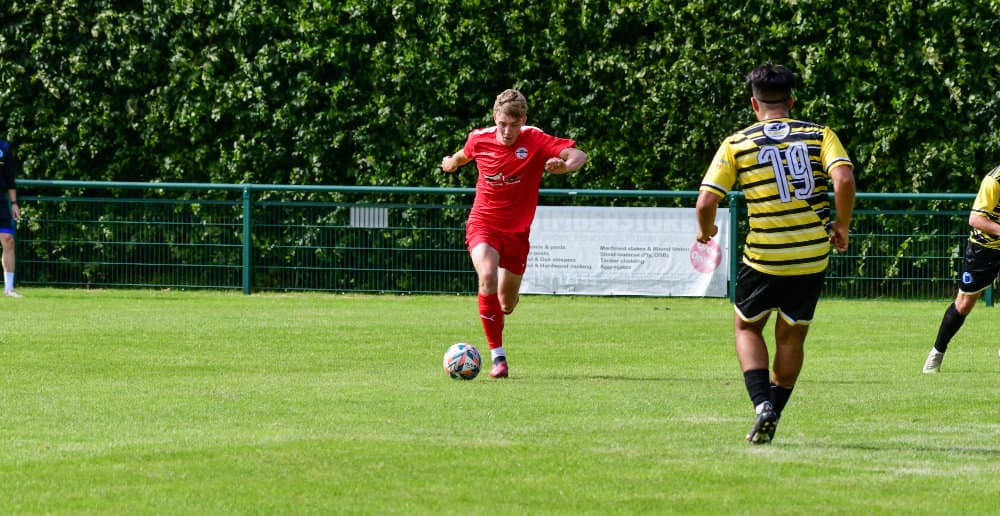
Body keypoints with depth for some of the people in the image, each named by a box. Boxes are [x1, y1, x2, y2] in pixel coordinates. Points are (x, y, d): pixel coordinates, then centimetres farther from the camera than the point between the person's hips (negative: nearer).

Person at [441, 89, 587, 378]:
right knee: (487, 277, -31)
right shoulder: (479, 140, -7)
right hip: (483, 224, -1)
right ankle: (497, 356, -25)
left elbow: (578, 155, -22)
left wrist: (564, 165, -43)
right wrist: (452, 162, 36)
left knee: (507, 305, 12)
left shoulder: (535, 141, -14)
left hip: (517, 230, 1)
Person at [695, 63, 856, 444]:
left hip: (764, 258, -2)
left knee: (747, 327, 20)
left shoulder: (736, 145, -2)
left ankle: (762, 403, 0)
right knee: (791, 337, 18)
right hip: (813, 255, 2)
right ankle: (770, 419, 21)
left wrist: (706, 230, 13)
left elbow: (706, 201, -8)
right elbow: (844, 179, -15)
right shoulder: (820, 135, 1)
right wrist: (841, 227, -1)